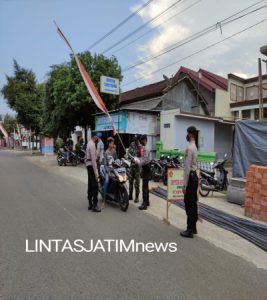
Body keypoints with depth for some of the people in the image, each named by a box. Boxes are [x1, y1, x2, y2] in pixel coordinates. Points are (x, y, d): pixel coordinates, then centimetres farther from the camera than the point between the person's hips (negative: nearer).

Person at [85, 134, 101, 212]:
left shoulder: (89, 143, 15)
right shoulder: (92, 145, -17)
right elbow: (93, 159, -21)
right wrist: (96, 173, -22)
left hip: (89, 165, 10)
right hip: (91, 166, -10)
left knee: (90, 185, 13)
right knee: (95, 186, -7)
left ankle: (90, 204, 20)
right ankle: (94, 205, -3)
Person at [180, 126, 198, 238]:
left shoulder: (189, 148, -18)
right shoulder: (194, 147, 14)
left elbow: (187, 168, -20)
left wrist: (185, 184, -18)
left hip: (191, 177, -10)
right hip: (194, 176, 10)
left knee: (189, 204, -4)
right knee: (193, 203, 14)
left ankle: (190, 230, 5)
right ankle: (193, 228, 25)